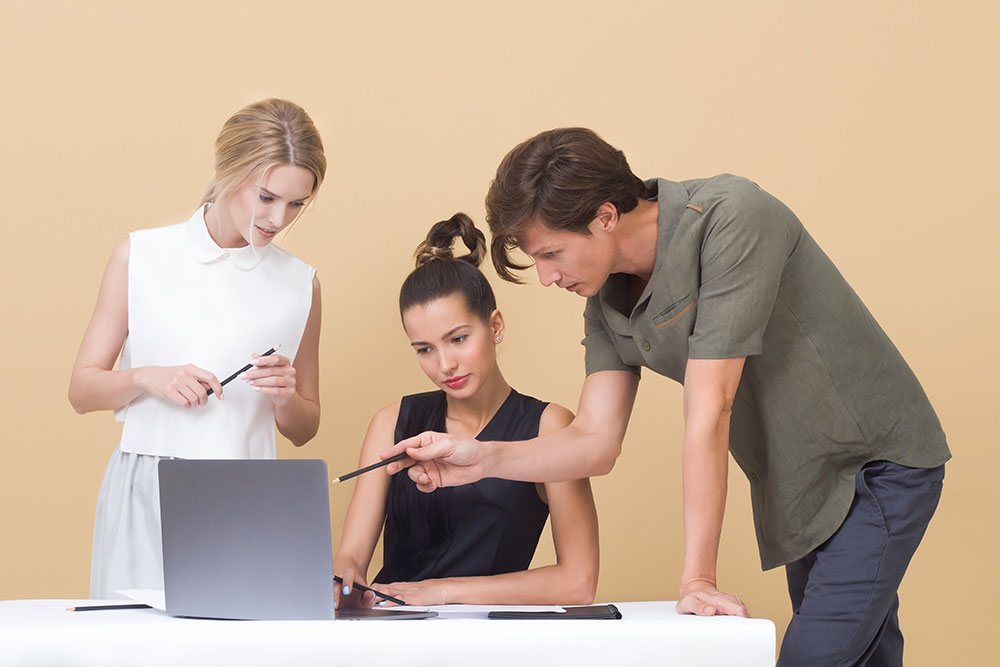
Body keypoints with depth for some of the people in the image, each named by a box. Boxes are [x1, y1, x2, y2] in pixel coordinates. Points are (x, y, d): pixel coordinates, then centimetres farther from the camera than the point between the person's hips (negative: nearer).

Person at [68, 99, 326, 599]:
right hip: (144, 498, -1)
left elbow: (303, 430, 17)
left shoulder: (298, 284, 9)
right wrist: (146, 378, -12)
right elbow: (82, 389, 6)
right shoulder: (140, 257, 5)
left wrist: (286, 397, -5)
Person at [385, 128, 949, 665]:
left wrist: (697, 578, -27)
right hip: (799, 485, 8)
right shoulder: (607, 299, -1)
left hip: (878, 463, -8)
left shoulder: (730, 219, -26)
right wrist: (484, 458, -18)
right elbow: (597, 442, -1)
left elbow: (708, 413, -28)